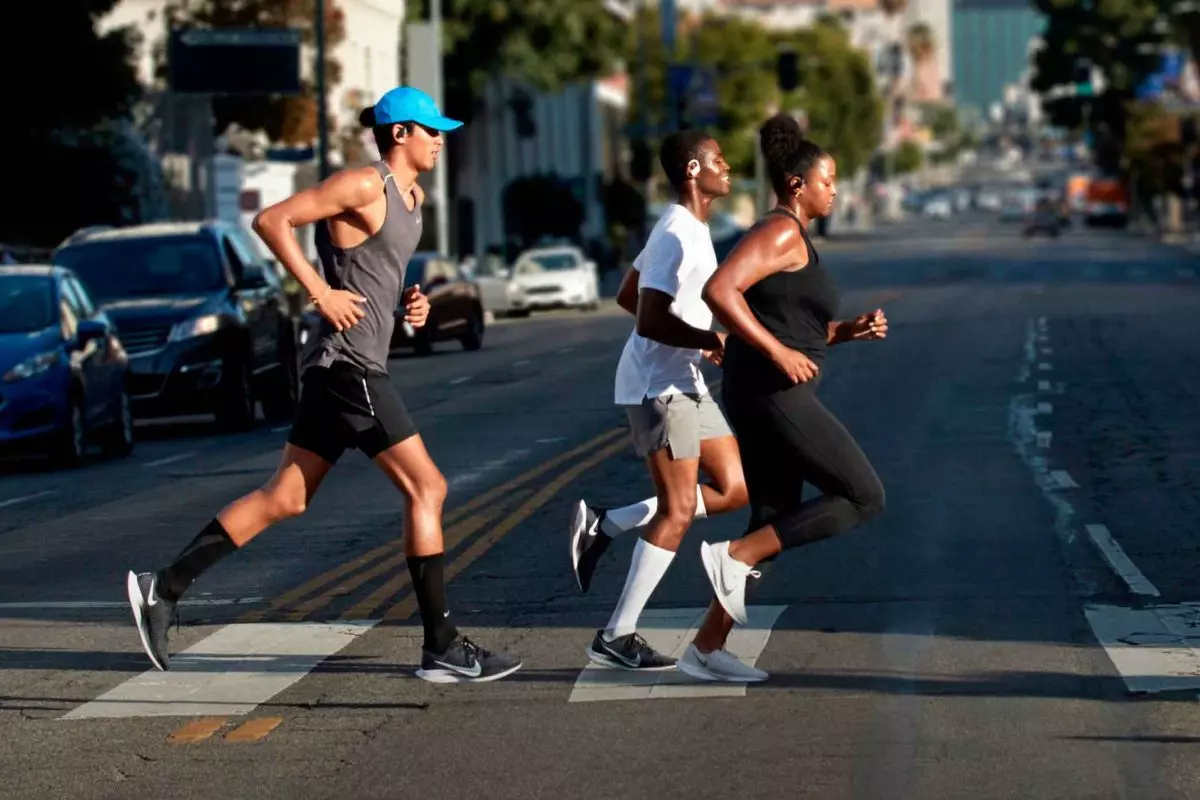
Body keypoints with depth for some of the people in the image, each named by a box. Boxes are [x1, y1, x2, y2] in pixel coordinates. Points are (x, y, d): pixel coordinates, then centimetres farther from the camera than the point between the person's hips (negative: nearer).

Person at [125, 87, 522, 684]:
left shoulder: (411, 195, 17)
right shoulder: (364, 185, -12)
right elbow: (272, 220, -15)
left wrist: (408, 301, 10)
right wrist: (321, 293, -18)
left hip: (349, 367, 10)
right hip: (347, 362, -10)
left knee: (285, 498, 10)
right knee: (426, 488, -8)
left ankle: (164, 588, 12)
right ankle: (442, 649, -6)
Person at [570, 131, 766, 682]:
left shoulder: (685, 230, 14)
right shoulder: (679, 237, -18)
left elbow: (629, 296, 23)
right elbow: (650, 321, -25)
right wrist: (716, 341, -22)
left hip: (684, 382, 10)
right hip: (658, 385, -10)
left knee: (735, 489, 8)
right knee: (678, 510, -9)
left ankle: (605, 525, 10)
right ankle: (617, 637, -4)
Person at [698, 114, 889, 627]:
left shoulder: (791, 239, 20)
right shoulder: (782, 232, -12)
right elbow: (719, 290, -25)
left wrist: (850, 330, 12)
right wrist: (778, 353, -23)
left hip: (768, 395, 10)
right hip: (774, 394, -10)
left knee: (774, 525, 11)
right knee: (864, 497, -5)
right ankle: (734, 556, -10)